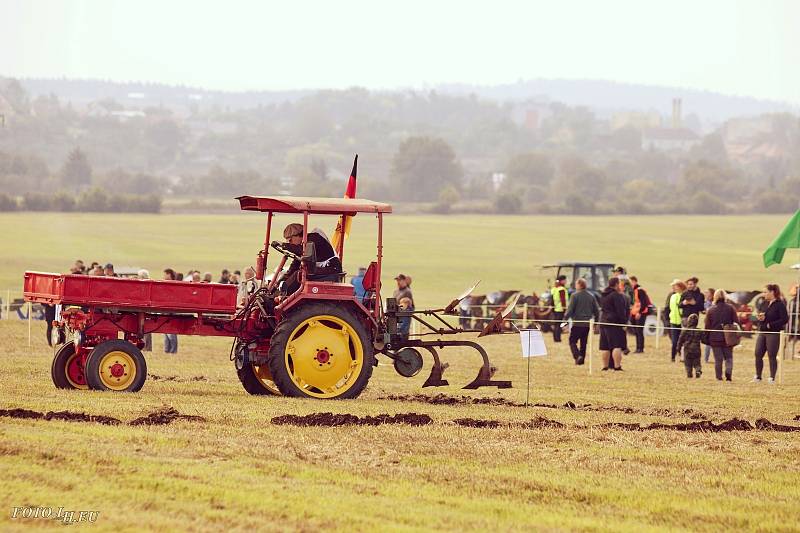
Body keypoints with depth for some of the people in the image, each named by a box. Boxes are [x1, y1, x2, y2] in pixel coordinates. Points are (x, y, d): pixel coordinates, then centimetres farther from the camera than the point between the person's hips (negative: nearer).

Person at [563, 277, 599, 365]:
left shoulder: (575, 296, -9)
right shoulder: (591, 296, 7)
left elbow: (570, 310, -12)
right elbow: (596, 311, 9)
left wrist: (565, 319, -4)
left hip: (577, 323, -5)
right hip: (587, 324, 5)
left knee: (572, 341, 1)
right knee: (583, 342, 15)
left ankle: (577, 356, -20)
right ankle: (582, 359, 15)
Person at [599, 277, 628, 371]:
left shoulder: (603, 295, 14)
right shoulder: (616, 296, -13)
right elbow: (620, 311, -16)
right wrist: (623, 323, -11)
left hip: (603, 321, 8)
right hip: (615, 323, -8)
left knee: (604, 346, 10)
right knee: (617, 345, -9)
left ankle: (605, 366, 13)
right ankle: (617, 366, -15)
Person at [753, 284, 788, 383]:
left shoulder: (780, 305, -9)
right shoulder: (765, 304, 14)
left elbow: (785, 319, -16)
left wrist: (771, 325, -17)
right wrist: (760, 318, 0)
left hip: (773, 334, -7)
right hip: (762, 333, 7)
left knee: (772, 356, -2)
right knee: (758, 355, 4)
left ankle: (772, 378, 6)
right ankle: (758, 377, 14)